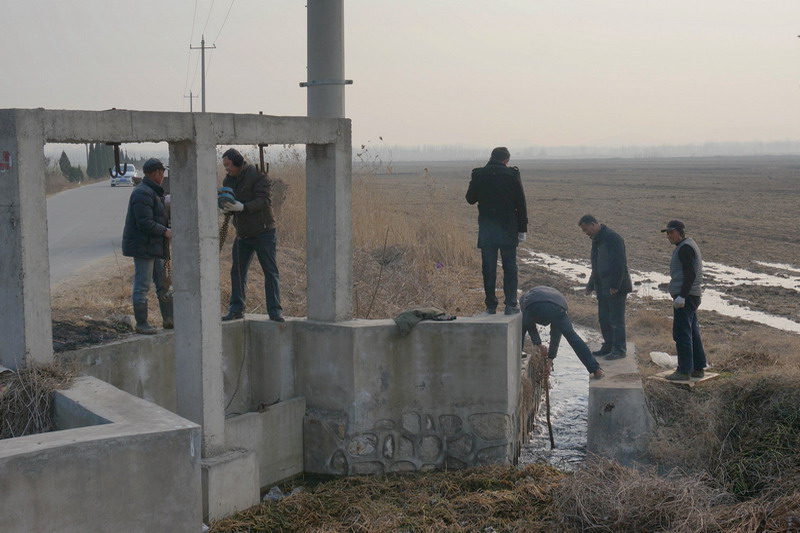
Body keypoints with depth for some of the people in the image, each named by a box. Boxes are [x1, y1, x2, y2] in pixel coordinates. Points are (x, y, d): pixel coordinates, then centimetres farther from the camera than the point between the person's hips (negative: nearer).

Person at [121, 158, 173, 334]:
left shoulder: (154, 192, 17)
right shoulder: (142, 193, -18)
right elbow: (145, 223, -24)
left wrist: (168, 227, 9)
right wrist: (165, 231, -15)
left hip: (155, 247, 11)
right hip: (143, 246, -11)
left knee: (163, 283, 14)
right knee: (142, 285, -4)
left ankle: (168, 319, 22)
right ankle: (141, 324, 2)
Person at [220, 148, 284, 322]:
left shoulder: (257, 175, -13)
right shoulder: (228, 180, 9)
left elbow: (264, 200, -22)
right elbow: (229, 203, 11)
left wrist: (243, 207, -34)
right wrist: (227, 207, -14)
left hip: (263, 231, -7)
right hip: (242, 234, 7)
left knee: (270, 271, -3)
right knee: (237, 271, 8)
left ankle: (275, 311, -1)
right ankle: (236, 309, 16)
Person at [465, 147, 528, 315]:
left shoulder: (479, 175, -1)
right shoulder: (512, 174, -4)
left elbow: (470, 199, 9)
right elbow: (521, 204, -3)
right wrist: (522, 229, 3)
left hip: (486, 229, 1)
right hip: (508, 227, -1)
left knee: (488, 268, 6)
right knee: (510, 267, 6)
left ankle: (491, 306, 6)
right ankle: (511, 304, 2)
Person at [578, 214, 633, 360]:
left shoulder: (612, 238, -16)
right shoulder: (597, 240, 15)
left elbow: (619, 263, -21)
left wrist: (615, 285, -23)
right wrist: (591, 285, 22)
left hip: (615, 288, -10)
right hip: (603, 288, 10)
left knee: (616, 319, -5)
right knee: (603, 319, 14)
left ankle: (619, 349, 1)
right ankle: (608, 347, 23)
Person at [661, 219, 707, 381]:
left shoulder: (685, 248, -14)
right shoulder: (688, 245, 19)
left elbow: (690, 274, -22)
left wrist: (682, 296, -25)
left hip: (685, 297, -11)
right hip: (692, 296, 11)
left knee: (682, 333, -9)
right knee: (693, 333, 14)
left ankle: (684, 370, -8)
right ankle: (698, 368, 19)